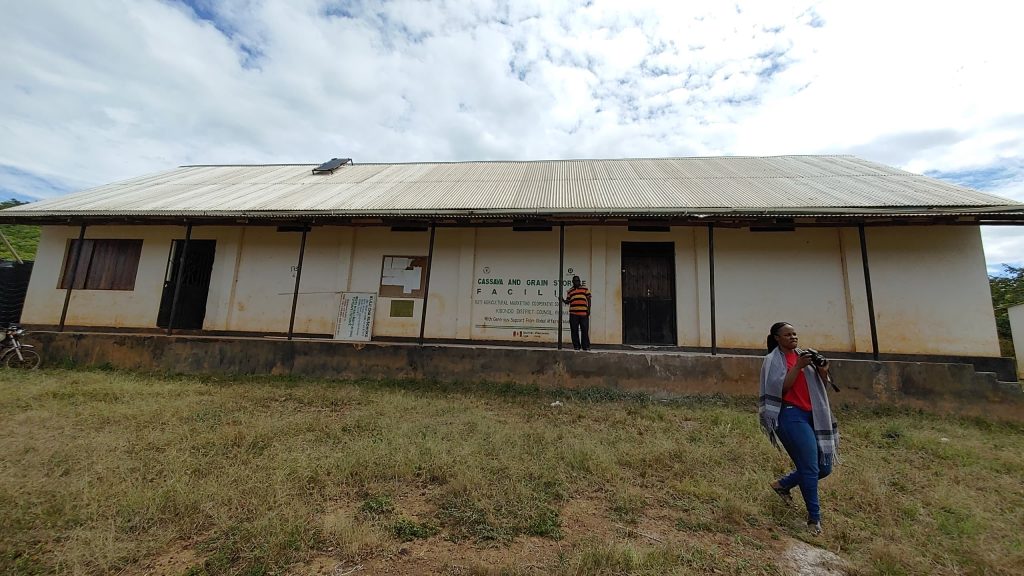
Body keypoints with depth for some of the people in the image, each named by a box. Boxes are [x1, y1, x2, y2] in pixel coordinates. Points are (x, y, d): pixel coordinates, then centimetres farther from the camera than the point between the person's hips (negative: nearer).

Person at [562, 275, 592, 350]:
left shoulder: (585, 289, 12)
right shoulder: (569, 291, 16)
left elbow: (588, 299, 9)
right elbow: (568, 301, 13)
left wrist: (588, 309, 0)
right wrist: (563, 300, -8)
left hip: (584, 313, -1)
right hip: (573, 314, 1)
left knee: (585, 330, -1)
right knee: (574, 331, 3)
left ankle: (586, 346, 5)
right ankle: (576, 346, 11)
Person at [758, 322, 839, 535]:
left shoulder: (803, 355, 12)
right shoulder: (773, 360, -4)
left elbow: (822, 383, 15)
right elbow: (781, 387, -14)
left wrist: (823, 371, -6)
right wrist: (798, 366, -19)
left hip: (812, 415, 7)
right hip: (790, 415, -7)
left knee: (824, 467, 10)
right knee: (811, 467, -9)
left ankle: (782, 484, 29)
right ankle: (814, 517, 8)